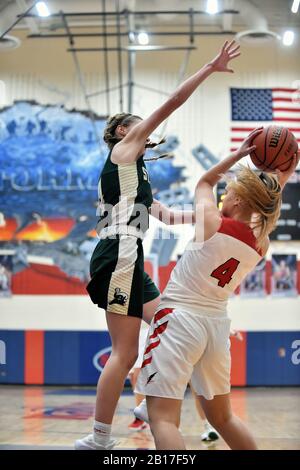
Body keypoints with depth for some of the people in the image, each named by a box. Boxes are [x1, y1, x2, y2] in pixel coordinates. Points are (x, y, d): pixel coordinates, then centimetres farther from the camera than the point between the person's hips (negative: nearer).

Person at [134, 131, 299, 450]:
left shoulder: (212, 221, -12)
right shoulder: (262, 245, 2)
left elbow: (203, 183, 10)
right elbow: (262, 211, 26)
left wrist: (238, 154, 12)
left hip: (180, 317, -6)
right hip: (217, 325, 6)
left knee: (162, 419, -11)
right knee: (223, 417, 22)